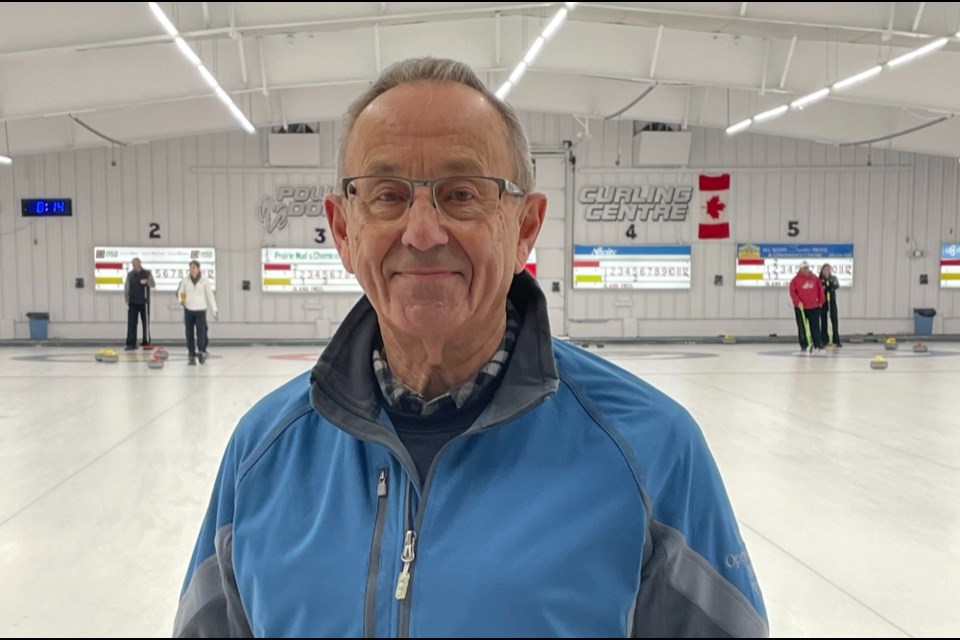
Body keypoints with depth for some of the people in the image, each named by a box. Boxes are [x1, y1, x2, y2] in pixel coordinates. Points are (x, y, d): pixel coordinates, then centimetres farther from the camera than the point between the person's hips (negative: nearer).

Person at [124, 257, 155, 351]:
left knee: (146, 322, 4)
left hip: (144, 302, -2)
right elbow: (126, 287, 10)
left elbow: (153, 285, -5)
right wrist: (127, 299, 2)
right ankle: (131, 344, -4)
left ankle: (146, 342, 14)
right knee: (131, 323, -4)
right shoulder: (130, 274, 8)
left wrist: (146, 282, -25)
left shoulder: (147, 273, 1)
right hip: (133, 302, 2)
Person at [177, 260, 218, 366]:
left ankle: (201, 351, 18)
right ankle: (192, 357, 8)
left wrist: (215, 310, -9)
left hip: (201, 310, -2)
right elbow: (180, 292, 11)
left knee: (201, 333, -8)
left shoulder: (205, 280, -5)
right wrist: (181, 300, -12)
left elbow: (210, 295, -4)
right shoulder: (185, 280, 1)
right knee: (189, 334, 1)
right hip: (188, 310, 2)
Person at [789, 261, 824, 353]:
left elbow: (820, 290, 10)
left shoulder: (815, 279, 3)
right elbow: (792, 292, -8)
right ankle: (804, 346, 9)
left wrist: (820, 301, 9)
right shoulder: (796, 280, -5)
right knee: (802, 328, 2)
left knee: (815, 327, 3)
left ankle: (817, 345, 8)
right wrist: (798, 302, -18)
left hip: (814, 307, 2)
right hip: (800, 308, -2)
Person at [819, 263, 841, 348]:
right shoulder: (819, 279, 0)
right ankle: (825, 341, 7)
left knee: (834, 320, -3)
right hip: (823, 302, -1)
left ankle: (836, 341, -2)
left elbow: (837, 285, -16)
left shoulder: (833, 278, 3)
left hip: (832, 301, 1)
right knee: (823, 321, 3)